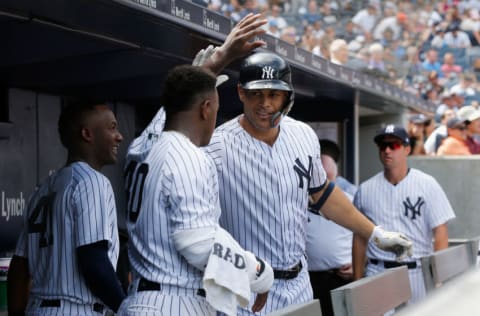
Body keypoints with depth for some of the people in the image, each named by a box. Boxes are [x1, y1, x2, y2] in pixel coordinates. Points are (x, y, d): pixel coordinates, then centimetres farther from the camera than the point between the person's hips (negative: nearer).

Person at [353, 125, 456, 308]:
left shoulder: (427, 184, -1)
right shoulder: (365, 190, 5)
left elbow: (440, 234, -2)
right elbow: (360, 237, 11)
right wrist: (357, 281, 8)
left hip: (418, 273, -1)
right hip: (377, 274, 1)